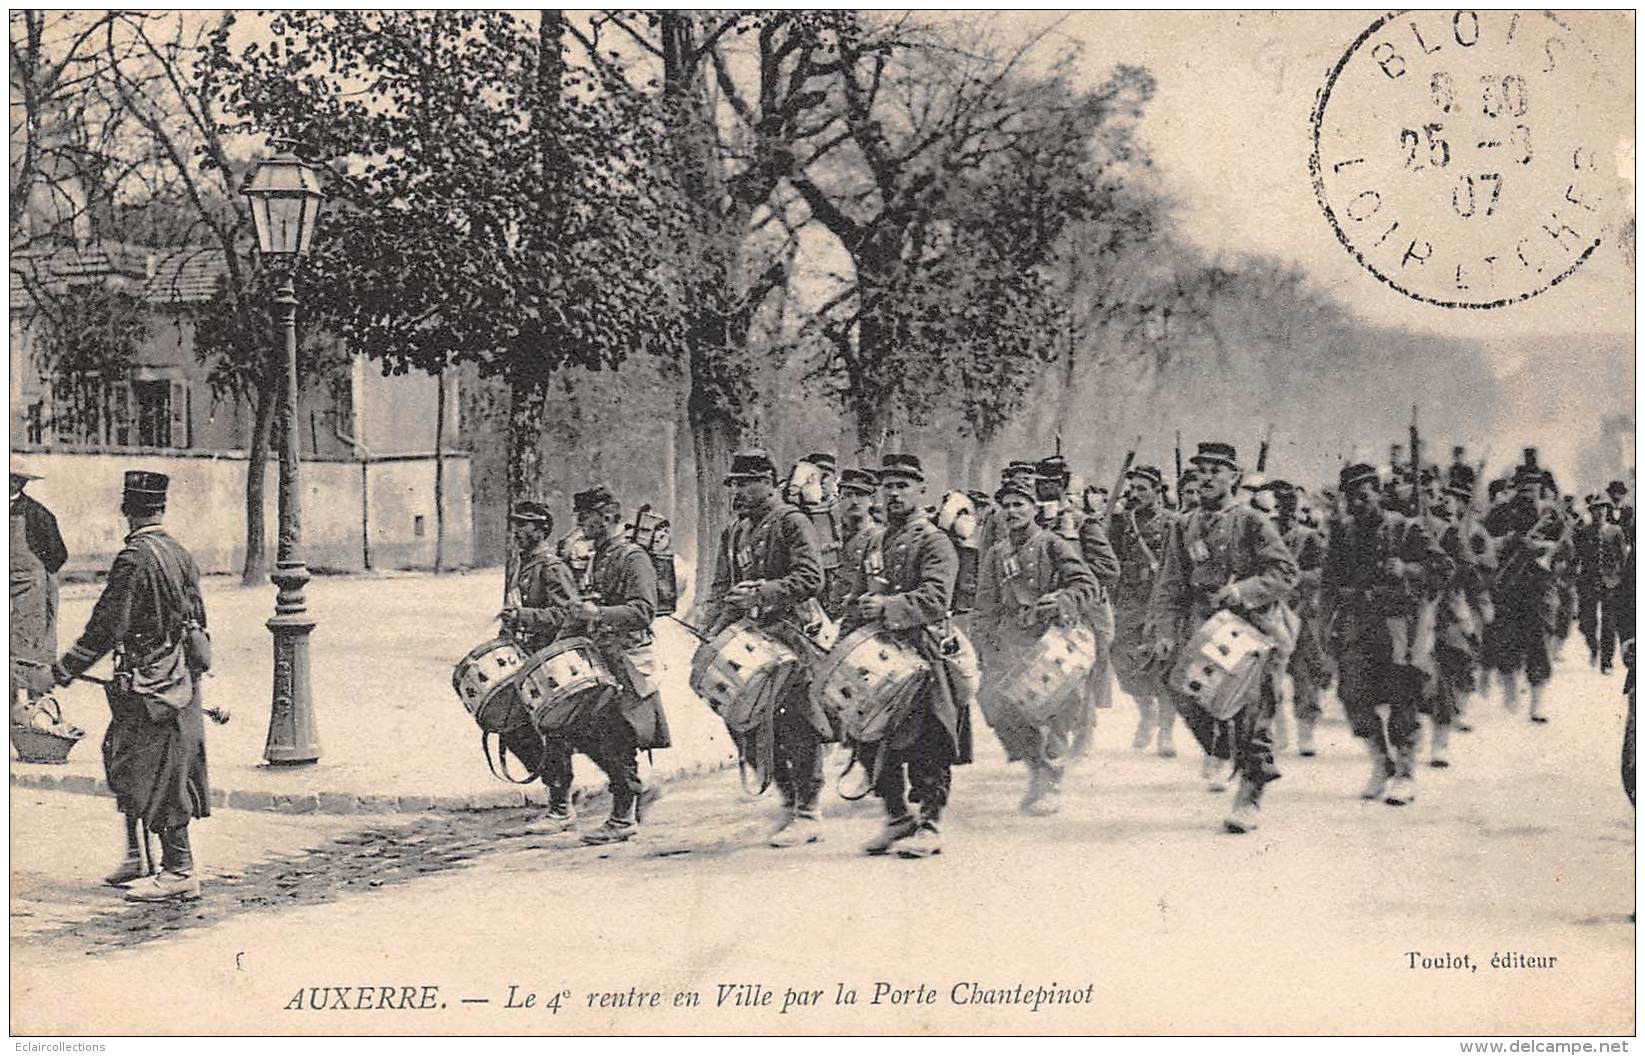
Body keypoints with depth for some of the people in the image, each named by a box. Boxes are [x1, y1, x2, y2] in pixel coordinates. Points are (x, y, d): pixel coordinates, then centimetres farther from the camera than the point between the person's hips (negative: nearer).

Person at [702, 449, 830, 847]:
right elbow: (720, 588, 17)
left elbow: (810, 578, -16)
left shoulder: (791, 522, -6)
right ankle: (790, 803, 20)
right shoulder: (733, 533, 17)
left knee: (795, 724, -7)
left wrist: (762, 593, -26)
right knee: (758, 723, 7)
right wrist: (715, 631, 2)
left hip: (791, 635, -7)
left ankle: (808, 815, -1)